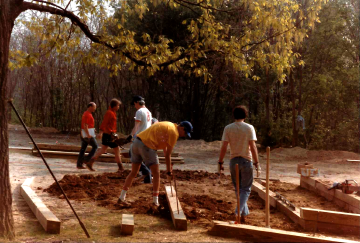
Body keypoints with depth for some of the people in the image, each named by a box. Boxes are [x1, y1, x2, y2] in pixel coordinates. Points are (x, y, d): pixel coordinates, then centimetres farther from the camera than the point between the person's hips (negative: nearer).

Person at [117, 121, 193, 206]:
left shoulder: (169, 125, 24)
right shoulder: (174, 133, -3)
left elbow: (164, 147, 33)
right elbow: (168, 154, -1)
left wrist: (169, 163, 35)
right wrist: (169, 172, 7)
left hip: (136, 142, 9)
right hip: (147, 146, -9)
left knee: (133, 172, 19)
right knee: (156, 174, 6)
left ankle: (121, 198, 21)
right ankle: (155, 202, 10)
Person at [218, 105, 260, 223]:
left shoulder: (228, 128, -2)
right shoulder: (249, 128, -6)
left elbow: (224, 147, -6)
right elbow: (253, 146, -11)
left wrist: (220, 161, 2)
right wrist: (256, 162, -5)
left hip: (234, 160, 2)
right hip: (246, 160, -2)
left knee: (238, 188, 15)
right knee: (246, 189, 5)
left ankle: (244, 213, 21)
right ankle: (239, 212, -12)